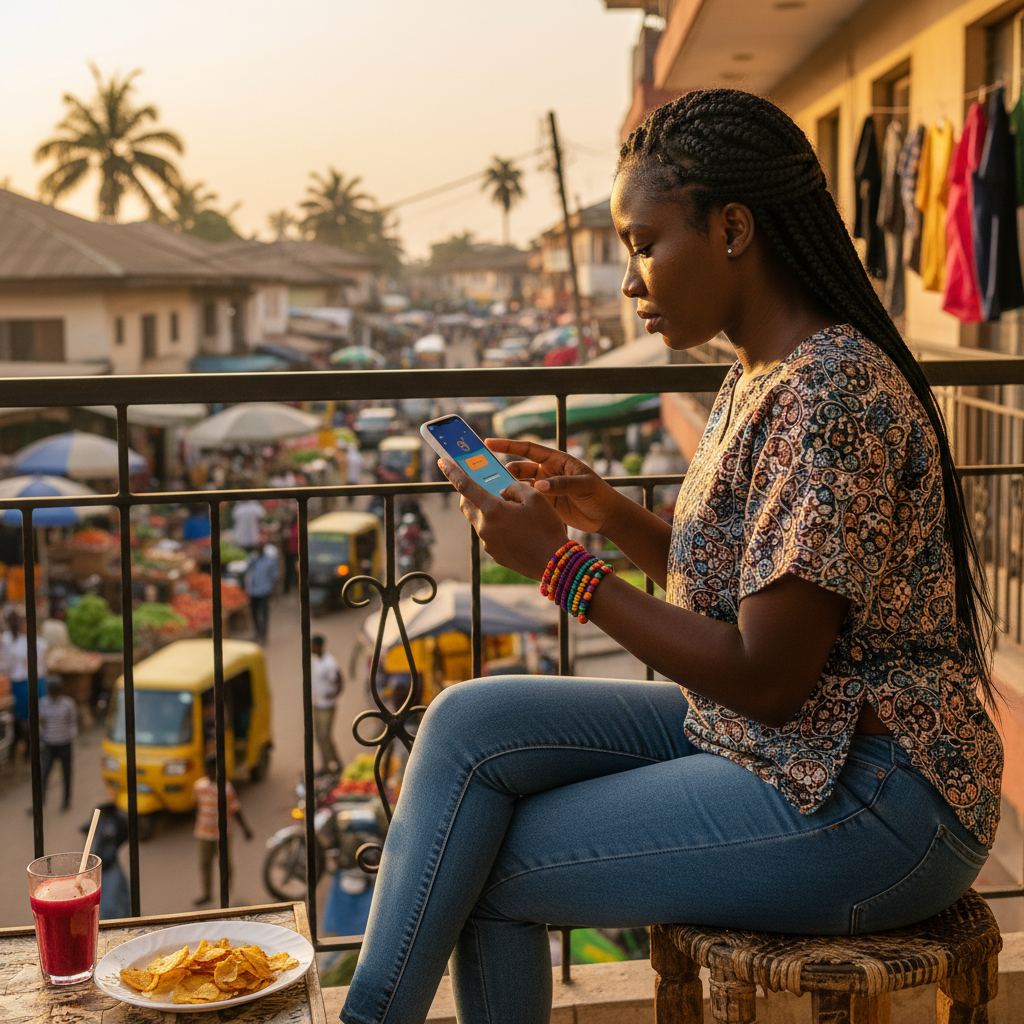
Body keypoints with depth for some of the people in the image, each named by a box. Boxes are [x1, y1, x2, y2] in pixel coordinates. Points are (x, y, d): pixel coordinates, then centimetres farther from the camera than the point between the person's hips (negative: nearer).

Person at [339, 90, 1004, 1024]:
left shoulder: (831, 394, -22)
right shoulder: (761, 377, 9)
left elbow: (767, 677, -23)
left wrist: (559, 565, -17)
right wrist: (606, 511, 2)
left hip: (868, 805, -9)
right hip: (770, 744, 9)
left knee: (487, 867, -8)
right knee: (470, 725, -2)